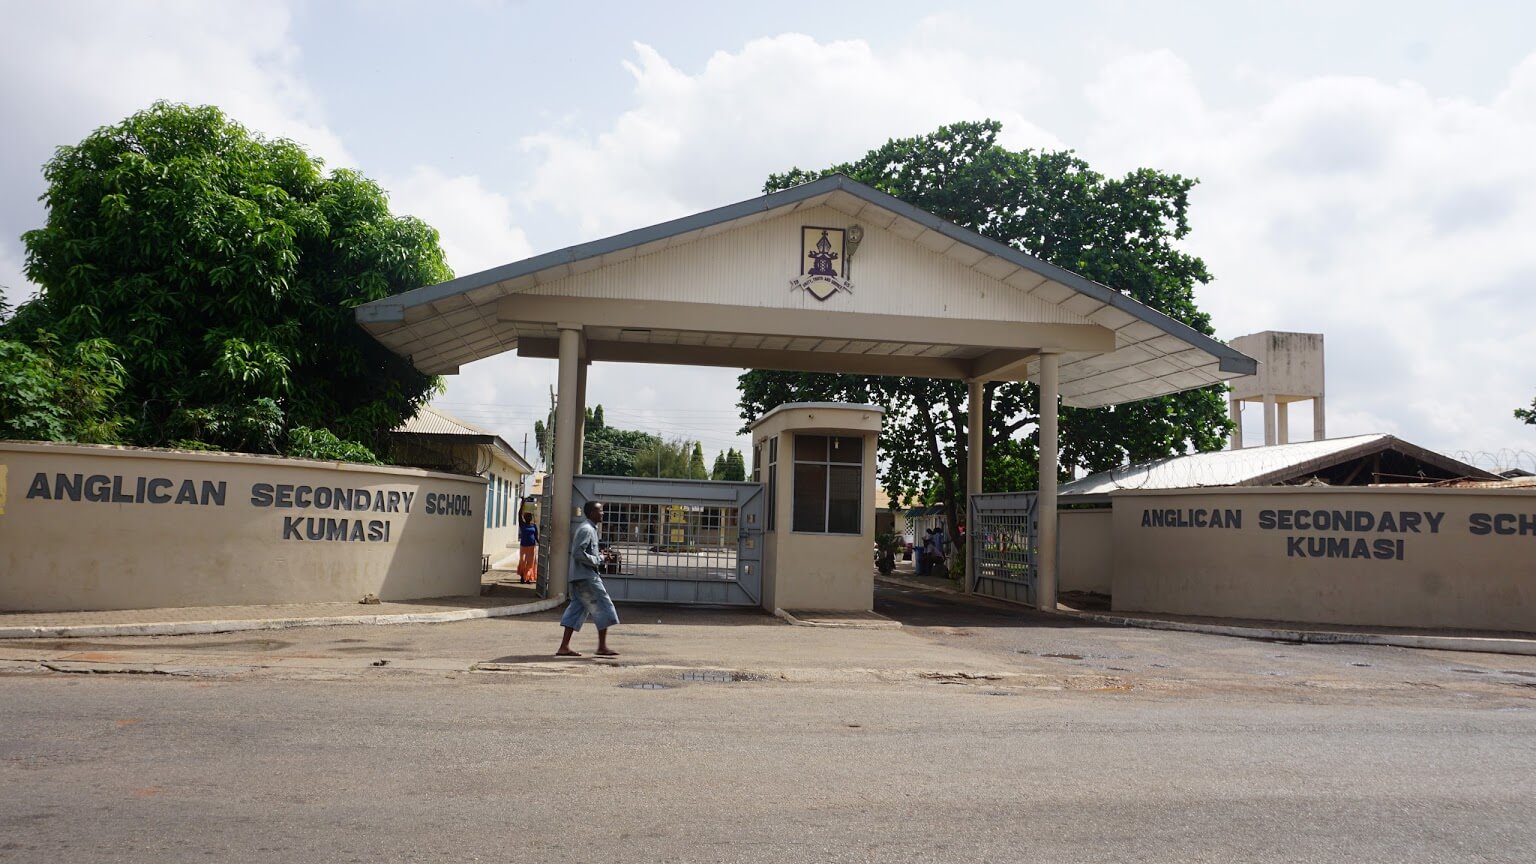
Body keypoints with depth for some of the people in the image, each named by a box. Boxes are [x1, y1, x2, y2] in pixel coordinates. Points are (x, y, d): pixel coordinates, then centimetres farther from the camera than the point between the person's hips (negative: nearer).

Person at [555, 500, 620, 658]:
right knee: (603, 608, -4)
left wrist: (599, 555, 11)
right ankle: (602, 647, 1)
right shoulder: (586, 530, -14)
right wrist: (598, 560, -14)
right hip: (585, 578, -10)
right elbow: (579, 554, -22)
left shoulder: (590, 529, 18)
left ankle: (564, 647, 6)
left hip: (578, 578, 10)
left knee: (577, 610, 8)